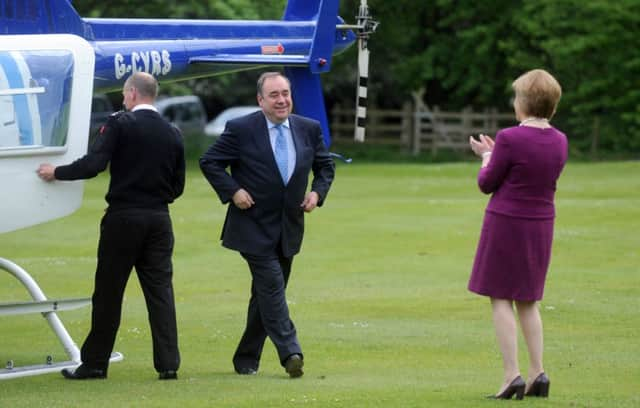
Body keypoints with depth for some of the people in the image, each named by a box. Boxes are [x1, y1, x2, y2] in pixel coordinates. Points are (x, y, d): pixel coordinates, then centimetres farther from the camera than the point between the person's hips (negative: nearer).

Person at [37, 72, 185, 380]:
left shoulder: (119, 124, -9)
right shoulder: (172, 134, 6)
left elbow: (93, 164, -16)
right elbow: (177, 186, 9)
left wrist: (56, 172, -2)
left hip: (123, 218, -4)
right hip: (159, 220, 4)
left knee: (108, 292, 4)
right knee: (160, 289, 5)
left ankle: (95, 363, 10)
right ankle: (168, 364, 0)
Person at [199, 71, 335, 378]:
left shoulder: (309, 129, 5)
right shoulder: (241, 130, -8)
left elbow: (325, 166, 19)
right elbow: (209, 162, -3)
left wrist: (318, 192, 1)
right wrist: (232, 191, -14)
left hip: (288, 228, 5)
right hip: (254, 225, -5)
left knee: (266, 294, 10)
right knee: (272, 285, -17)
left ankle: (246, 359, 20)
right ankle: (290, 353, -24)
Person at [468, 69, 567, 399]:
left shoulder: (510, 139, -18)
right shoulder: (559, 141, 1)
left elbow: (487, 183, -9)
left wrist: (486, 156, 11)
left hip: (505, 223, -6)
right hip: (540, 226, 6)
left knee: (501, 300, 1)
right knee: (528, 301, 17)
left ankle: (512, 375, -6)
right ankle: (538, 373, 11)